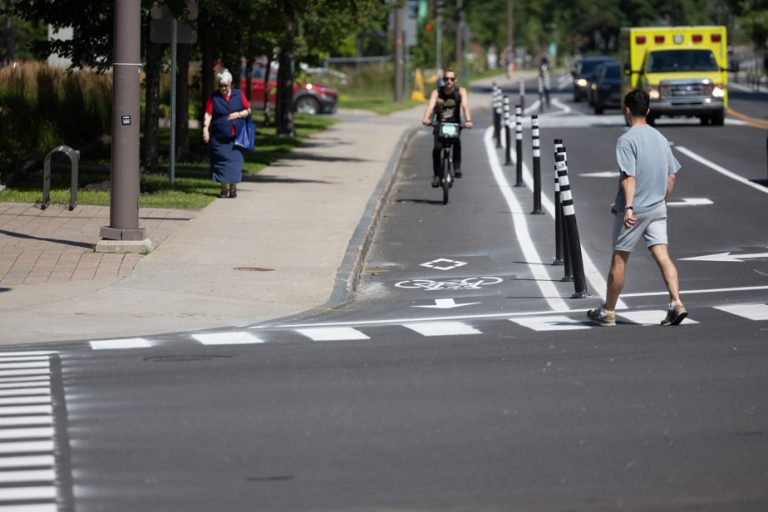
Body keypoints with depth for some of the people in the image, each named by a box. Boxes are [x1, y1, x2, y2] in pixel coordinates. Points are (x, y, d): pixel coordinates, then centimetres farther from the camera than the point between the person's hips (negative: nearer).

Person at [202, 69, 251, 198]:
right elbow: (208, 114, -3)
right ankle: (224, 188, 6)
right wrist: (205, 128, -17)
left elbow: (248, 111, 11)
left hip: (235, 137, 0)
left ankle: (233, 187, 1)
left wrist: (238, 114, -9)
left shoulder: (239, 95, 6)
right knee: (221, 161, -1)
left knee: (235, 160, -6)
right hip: (219, 137, 0)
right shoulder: (214, 97, 4)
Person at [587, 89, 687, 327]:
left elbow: (629, 177, -21)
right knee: (662, 255, -1)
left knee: (619, 259, 6)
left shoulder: (627, 140, -12)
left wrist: (629, 207, -27)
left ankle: (608, 312, 17)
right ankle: (676, 303, -19)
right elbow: (671, 176, 13)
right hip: (657, 208, 6)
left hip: (633, 210, -6)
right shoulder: (660, 138, 10)